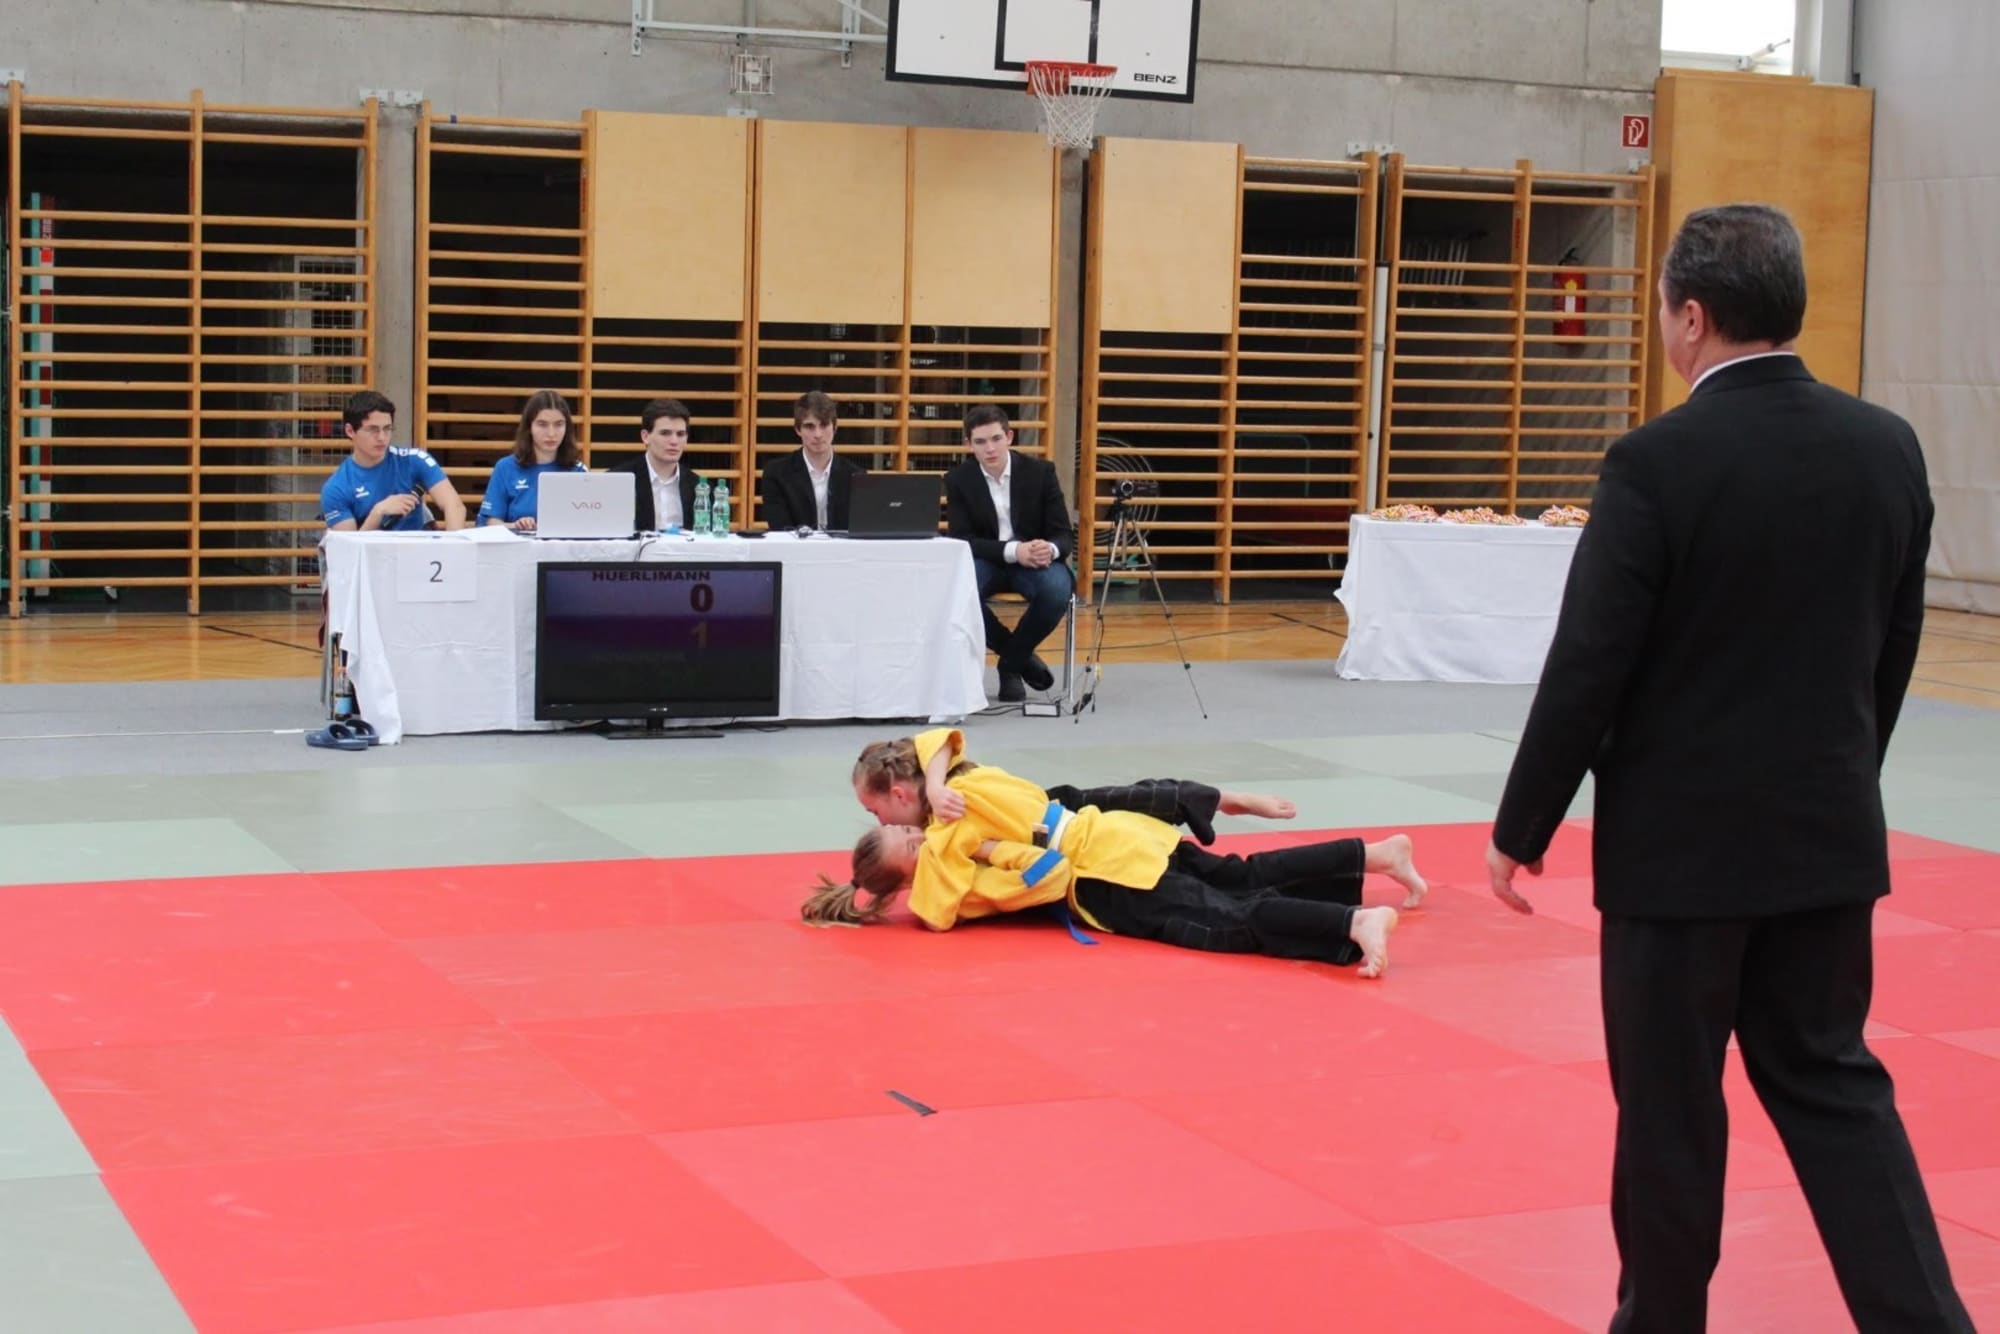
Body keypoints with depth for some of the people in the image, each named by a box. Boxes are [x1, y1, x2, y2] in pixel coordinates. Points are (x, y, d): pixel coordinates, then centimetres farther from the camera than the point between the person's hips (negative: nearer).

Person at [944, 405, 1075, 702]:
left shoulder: (1040, 471, -5)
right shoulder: (958, 479, -4)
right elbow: (960, 539, -11)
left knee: (1057, 590, -34)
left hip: (1037, 559, 0)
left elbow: (1064, 535, -5)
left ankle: (1012, 661, -7)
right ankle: (1019, 655, -10)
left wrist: (1050, 550, -32)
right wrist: (1012, 551, -29)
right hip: (986, 561, 0)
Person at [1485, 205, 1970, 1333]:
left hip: (1682, 837, -5)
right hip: (1830, 832, 5)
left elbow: (1588, 670, -14)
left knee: (1671, 1099, 9)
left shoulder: (1658, 462, -17)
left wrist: (1522, 828, -4)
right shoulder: (1887, 447, 0)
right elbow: (1894, 651, 9)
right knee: (1829, 1078, 17)